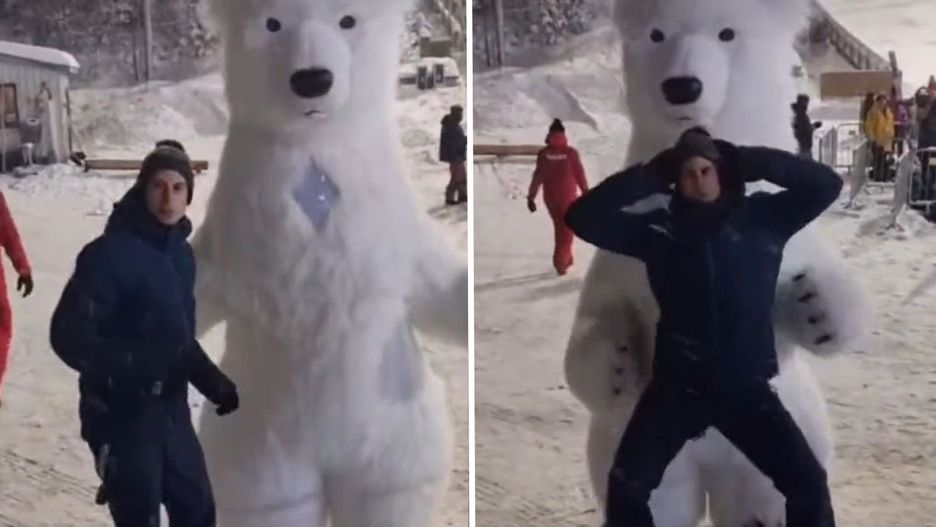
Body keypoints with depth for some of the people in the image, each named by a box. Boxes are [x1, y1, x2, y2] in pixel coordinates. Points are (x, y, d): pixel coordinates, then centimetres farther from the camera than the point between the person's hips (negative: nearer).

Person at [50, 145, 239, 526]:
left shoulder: (180, 254, 7)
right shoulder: (111, 252, -16)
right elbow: (69, 335, -21)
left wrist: (214, 383, 5)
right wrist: (136, 367, -31)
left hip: (171, 410, 8)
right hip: (122, 415, -7)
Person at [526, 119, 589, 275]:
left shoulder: (543, 153, -8)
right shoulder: (571, 152, -10)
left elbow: (538, 176, -11)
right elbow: (580, 174, -4)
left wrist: (531, 196, -9)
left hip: (550, 197, 2)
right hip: (568, 196, -2)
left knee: (559, 228, 20)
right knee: (567, 229, 5)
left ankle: (566, 259, 28)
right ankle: (560, 261, -9)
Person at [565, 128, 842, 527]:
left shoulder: (760, 217, -1)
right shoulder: (659, 228, -2)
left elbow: (826, 184, -8)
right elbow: (582, 217, -8)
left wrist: (746, 161, -11)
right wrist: (651, 175, -12)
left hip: (746, 386, 0)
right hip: (677, 386, 0)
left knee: (809, 484, -4)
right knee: (626, 487, -9)